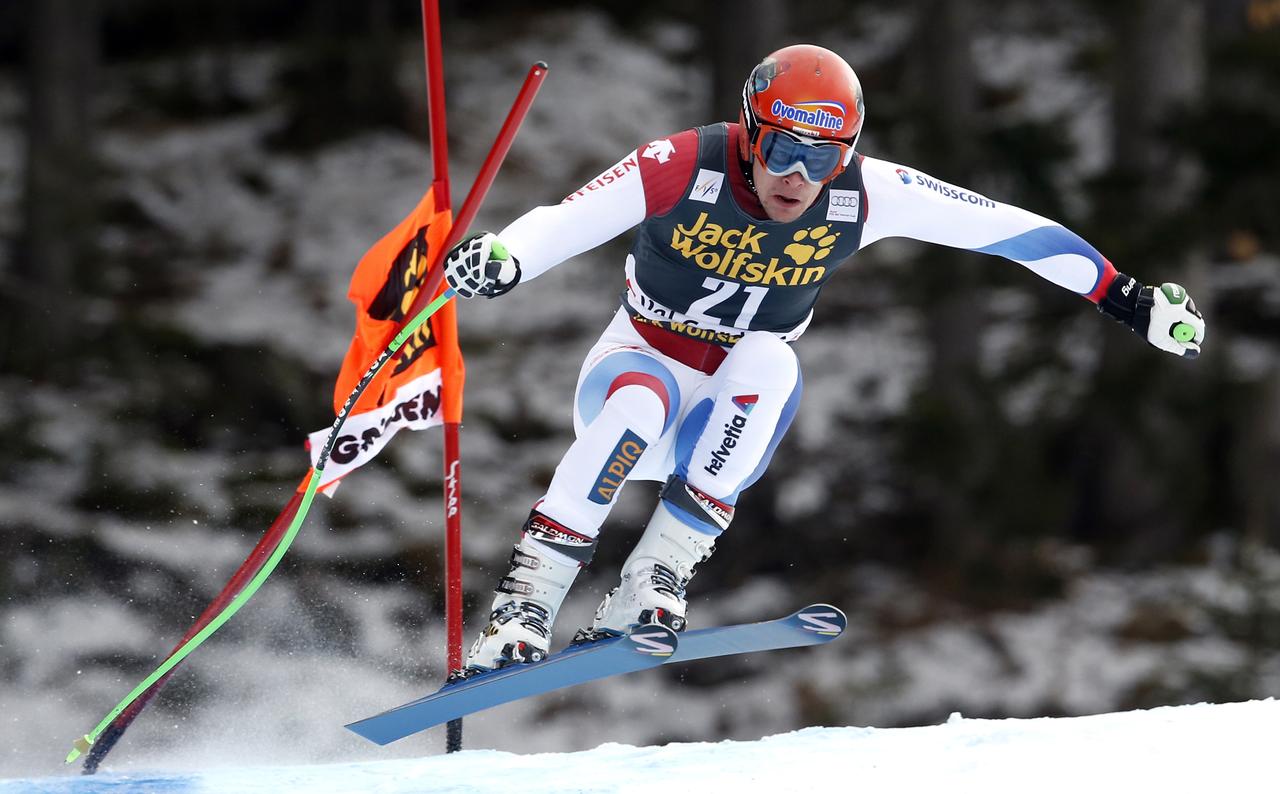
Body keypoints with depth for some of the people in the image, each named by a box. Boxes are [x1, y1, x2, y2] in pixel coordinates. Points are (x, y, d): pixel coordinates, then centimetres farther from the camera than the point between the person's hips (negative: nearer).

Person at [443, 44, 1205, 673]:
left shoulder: (864, 195, -15)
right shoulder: (685, 169, -22)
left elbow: (1006, 227, -10)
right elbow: (561, 225, -30)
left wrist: (1128, 298, -10)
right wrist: (498, 261, -52)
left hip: (735, 419, 2)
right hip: (638, 368, -2)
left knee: (769, 360, -32)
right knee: (642, 399, -37)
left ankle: (650, 587, -34)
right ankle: (522, 611, -34)